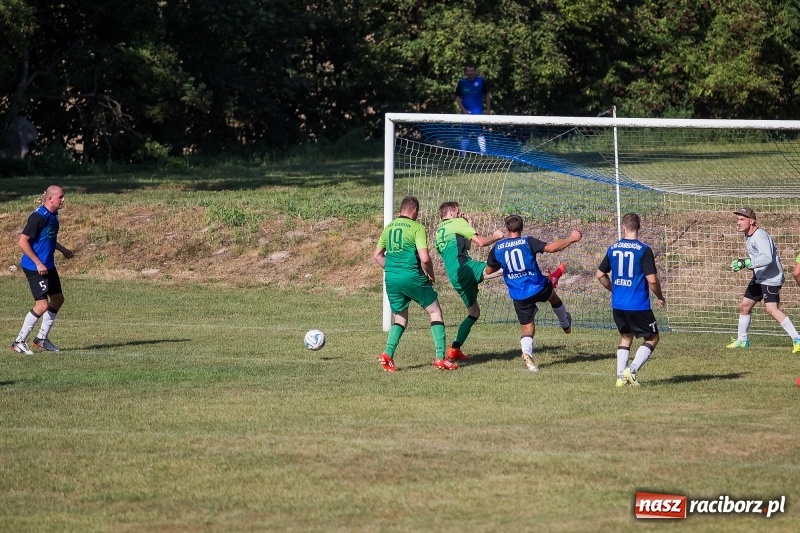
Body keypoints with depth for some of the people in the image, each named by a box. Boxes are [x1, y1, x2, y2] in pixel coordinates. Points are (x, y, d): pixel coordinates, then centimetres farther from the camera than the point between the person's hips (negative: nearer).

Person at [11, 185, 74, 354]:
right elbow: (23, 241, -22)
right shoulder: (38, 217, -21)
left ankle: (42, 338, 26)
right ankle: (19, 342, -2)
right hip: (35, 268, -10)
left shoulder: (53, 216, 7)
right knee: (42, 305, -12)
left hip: (48, 266, 10)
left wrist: (63, 249, 20)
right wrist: (38, 263, -22)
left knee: (58, 299, 14)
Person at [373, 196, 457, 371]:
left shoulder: (389, 228, 12)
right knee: (435, 312, 11)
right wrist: (431, 275, 2)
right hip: (413, 278, -5)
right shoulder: (417, 228, -7)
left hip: (392, 279, 5)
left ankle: (388, 354, -4)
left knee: (400, 319, 19)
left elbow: (377, 255, 18)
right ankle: (440, 358, 4)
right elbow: (424, 258, -14)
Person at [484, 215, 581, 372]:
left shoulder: (497, 248, -1)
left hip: (519, 296, 1)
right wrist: (571, 239, -6)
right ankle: (565, 324, 56)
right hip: (538, 288, -1)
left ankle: (527, 353, -22)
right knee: (552, 294, 35)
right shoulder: (528, 242, -11)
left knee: (527, 329, 8)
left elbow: (488, 271, 11)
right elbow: (552, 247, -20)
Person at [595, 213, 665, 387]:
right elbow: (652, 280, -16)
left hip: (617, 304, 5)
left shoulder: (613, 249, 3)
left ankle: (621, 376, 12)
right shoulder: (644, 250, -13)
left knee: (625, 337, 22)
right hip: (638, 305, -5)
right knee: (652, 338, 8)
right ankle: (631, 370, -9)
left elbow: (600, 275, 12)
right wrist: (660, 297, 3)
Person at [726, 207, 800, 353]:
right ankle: (742, 340, 28)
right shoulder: (748, 236, 10)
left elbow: (767, 258, -35)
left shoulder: (760, 236, -22)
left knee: (771, 309, -20)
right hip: (759, 277, 10)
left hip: (771, 278, -10)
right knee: (744, 306, 13)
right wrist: (742, 264, 10)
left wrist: (746, 263, -36)